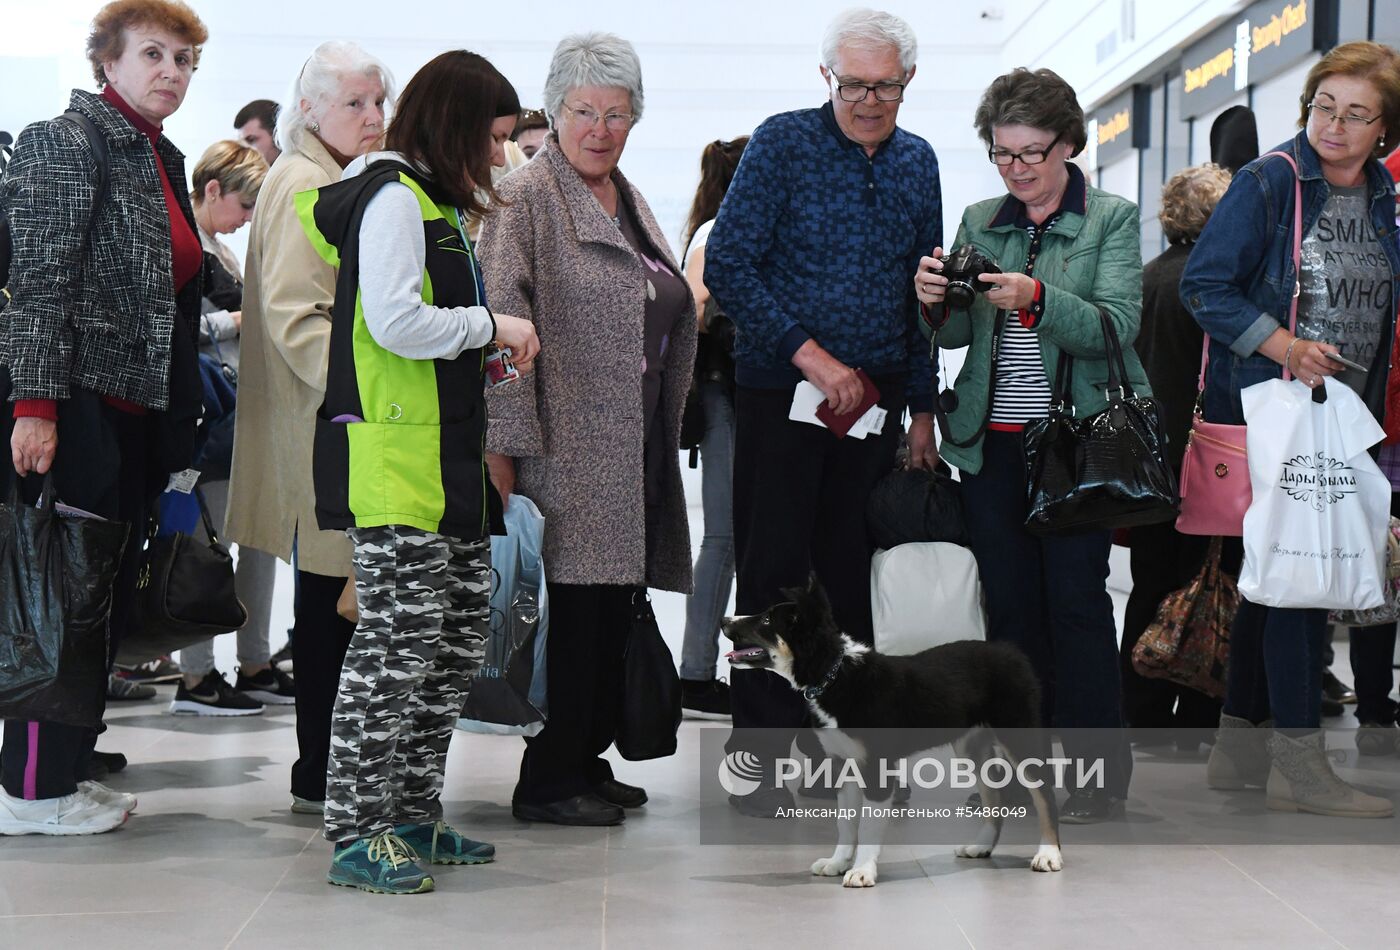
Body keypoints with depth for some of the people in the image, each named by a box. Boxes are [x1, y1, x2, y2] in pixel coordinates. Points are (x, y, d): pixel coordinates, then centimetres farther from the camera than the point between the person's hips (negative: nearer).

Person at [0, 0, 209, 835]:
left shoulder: (164, 162, 17)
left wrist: (182, 421, 19)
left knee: (110, 598, 12)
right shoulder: (67, 143, -8)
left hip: (139, 411, 9)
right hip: (77, 404, -9)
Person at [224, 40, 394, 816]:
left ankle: (329, 765, 21)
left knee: (340, 599, 12)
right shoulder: (303, 185, -12)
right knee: (329, 600, -4)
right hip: (322, 429, -10)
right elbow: (294, 317, -20)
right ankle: (319, 776, 4)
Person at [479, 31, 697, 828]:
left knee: (615, 609, 10)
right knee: (572, 608, -6)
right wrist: (504, 446, -19)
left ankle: (588, 758, 21)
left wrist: (668, 429, 23)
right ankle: (547, 781, 3)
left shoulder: (630, 201, 19)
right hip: (568, 448, -8)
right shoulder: (525, 200, -6)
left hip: (637, 449, 8)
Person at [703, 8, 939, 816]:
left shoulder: (918, 162, 10)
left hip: (874, 399, 4)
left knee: (852, 575, 8)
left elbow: (922, 295, 16)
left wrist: (923, 407, 12)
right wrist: (809, 354, -16)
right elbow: (728, 265, -11)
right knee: (774, 573, -1)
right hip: (780, 392, -4)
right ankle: (763, 757, 6)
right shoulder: (782, 143, -5)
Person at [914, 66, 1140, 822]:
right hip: (992, 442, 4)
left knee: (1076, 599, -5)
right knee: (1008, 603, 5)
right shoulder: (979, 222, 13)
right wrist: (939, 300, -12)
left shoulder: (1112, 218, 2)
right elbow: (957, 335, 10)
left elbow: (1118, 326, -10)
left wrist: (1037, 299, -25)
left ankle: (1098, 770, 4)